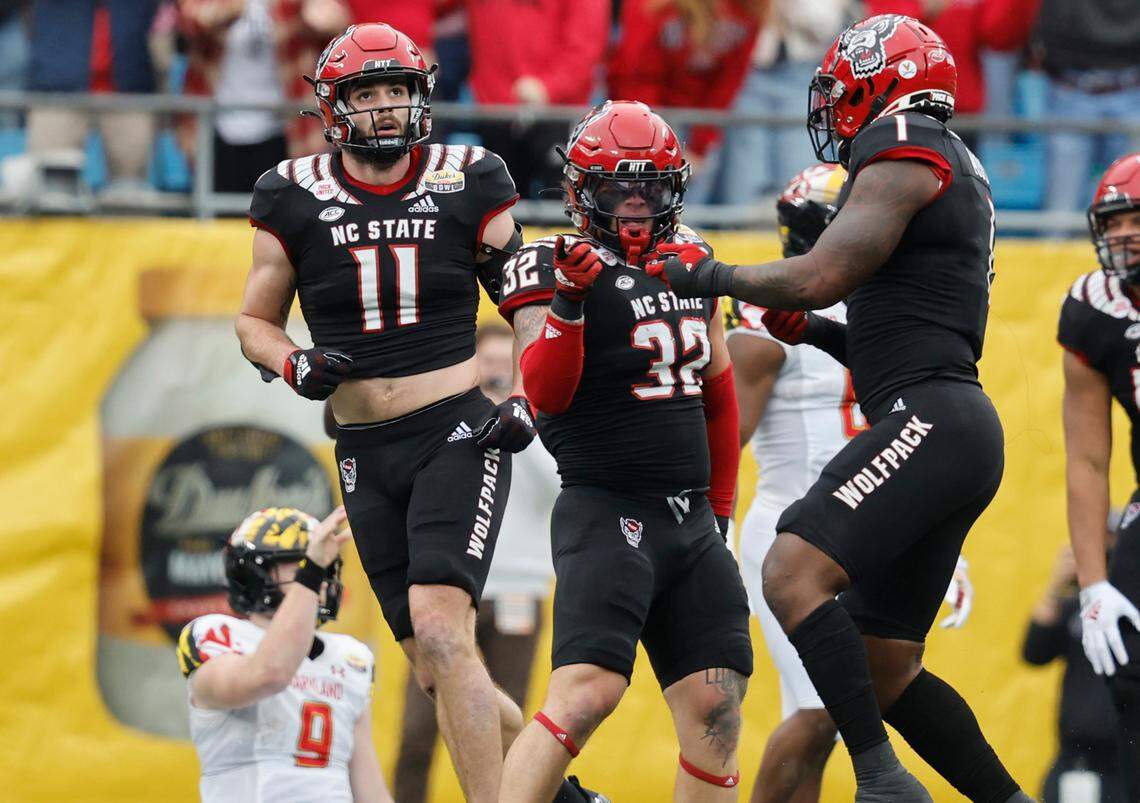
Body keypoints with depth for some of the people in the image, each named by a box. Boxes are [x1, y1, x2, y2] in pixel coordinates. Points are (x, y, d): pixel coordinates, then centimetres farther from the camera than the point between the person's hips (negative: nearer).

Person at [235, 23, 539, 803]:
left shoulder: (468, 186, -2)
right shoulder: (294, 199, 2)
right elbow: (255, 321, 11)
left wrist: (528, 403, -5)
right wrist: (295, 365, -10)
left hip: (458, 433, -3)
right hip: (367, 454, 3)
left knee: (438, 626, -23)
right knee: (439, 669, 5)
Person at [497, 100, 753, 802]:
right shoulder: (553, 268, -6)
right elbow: (546, 392, -20)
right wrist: (569, 301, -33)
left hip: (693, 524, 7)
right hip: (607, 513, -7)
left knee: (716, 706, 0)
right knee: (585, 695, -22)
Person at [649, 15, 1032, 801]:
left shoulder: (906, 148, -5)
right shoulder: (955, 174, 26)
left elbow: (820, 278, -14)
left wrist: (709, 276, 0)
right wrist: (817, 334, 19)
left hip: (931, 422, -10)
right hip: (948, 432, 10)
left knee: (794, 571, -22)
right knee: (885, 669, 10)